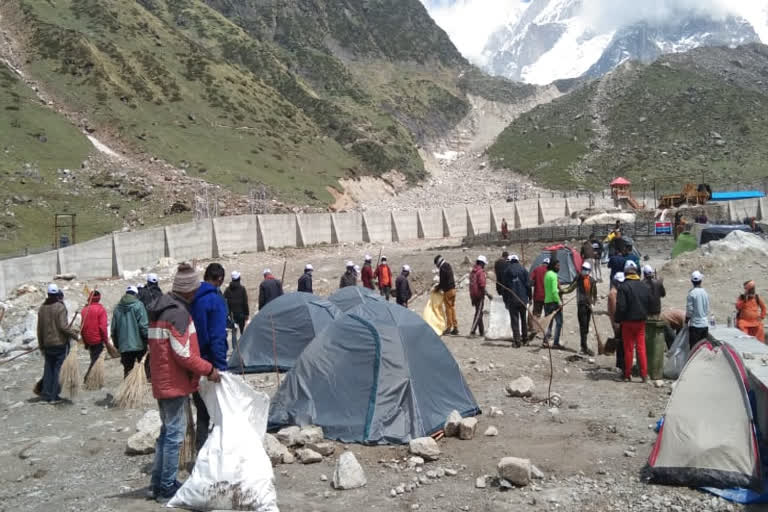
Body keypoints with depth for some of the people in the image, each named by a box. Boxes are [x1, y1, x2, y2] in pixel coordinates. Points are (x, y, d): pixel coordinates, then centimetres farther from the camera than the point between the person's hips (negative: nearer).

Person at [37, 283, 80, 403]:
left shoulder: (42, 308, 7)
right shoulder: (60, 307, -12)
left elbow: (39, 329, 12)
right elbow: (63, 326, -20)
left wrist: (41, 346, 19)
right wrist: (75, 335, -10)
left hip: (47, 344, 6)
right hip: (61, 344, -6)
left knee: (48, 369, 15)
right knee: (59, 369, 0)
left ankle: (46, 393, 18)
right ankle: (54, 396, 0)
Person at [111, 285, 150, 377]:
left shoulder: (118, 307, 8)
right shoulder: (138, 305, -7)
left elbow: (113, 328, 12)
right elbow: (143, 325, -13)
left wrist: (117, 344, 20)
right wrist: (146, 339, -4)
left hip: (123, 346, 4)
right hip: (138, 345, -4)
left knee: (127, 369, 9)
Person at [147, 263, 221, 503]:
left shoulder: (161, 308, 12)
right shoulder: (178, 312, -19)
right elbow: (183, 353, -21)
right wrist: (209, 369, -11)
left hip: (162, 381, 10)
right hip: (175, 382, -10)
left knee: (167, 431, 18)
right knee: (175, 433, -3)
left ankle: (159, 484, 25)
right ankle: (168, 488, 4)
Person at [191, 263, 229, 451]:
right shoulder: (216, 300, -13)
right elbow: (217, 337, -19)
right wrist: (221, 367, -17)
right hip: (209, 363, -7)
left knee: (201, 410, 17)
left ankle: (200, 449, 23)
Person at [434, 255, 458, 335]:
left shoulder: (442, 269, -16)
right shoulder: (448, 266, 12)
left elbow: (442, 281, -16)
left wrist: (437, 288, 0)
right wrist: (439, 285, 17)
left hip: (447, 290, -9)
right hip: (453, 289, 9)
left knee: (448, 309, -3)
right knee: (453, 308, 12)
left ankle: (449, 327, 0)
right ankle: (455, 327, 15)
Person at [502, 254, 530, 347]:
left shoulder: (507, 270, -1)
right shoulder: (523, 270, 2)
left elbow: (504, 286, 0)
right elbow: (528, 285, 1)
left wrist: (505, 300, 6)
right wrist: (529, 297, 9)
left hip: (512, 300, -2)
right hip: (523, 299, 2)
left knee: (514, 320, 0)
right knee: (524, 319, 14)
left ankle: (517, 341, -4)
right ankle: (525, 339, 19)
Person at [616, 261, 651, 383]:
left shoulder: (623, 287, -15)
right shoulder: (643, 286, 2)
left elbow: (620, 306, -17)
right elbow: (650, 303, 10)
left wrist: (618, 320, -6)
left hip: (628, 321, -4)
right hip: (641, 321, 4)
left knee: (628, 349, 4)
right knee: (641, 348, 8)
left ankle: (627, 375, 10)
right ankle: (644, 374, 5)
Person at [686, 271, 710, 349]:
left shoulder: (691, 293, -13)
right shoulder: (705, 292, 4)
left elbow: (689, 310, -11)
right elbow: (707, 309, 11)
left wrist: (686, 321, 2)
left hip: (695, 324, -6)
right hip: (705, 324, 6)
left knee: (694, 347, -2)